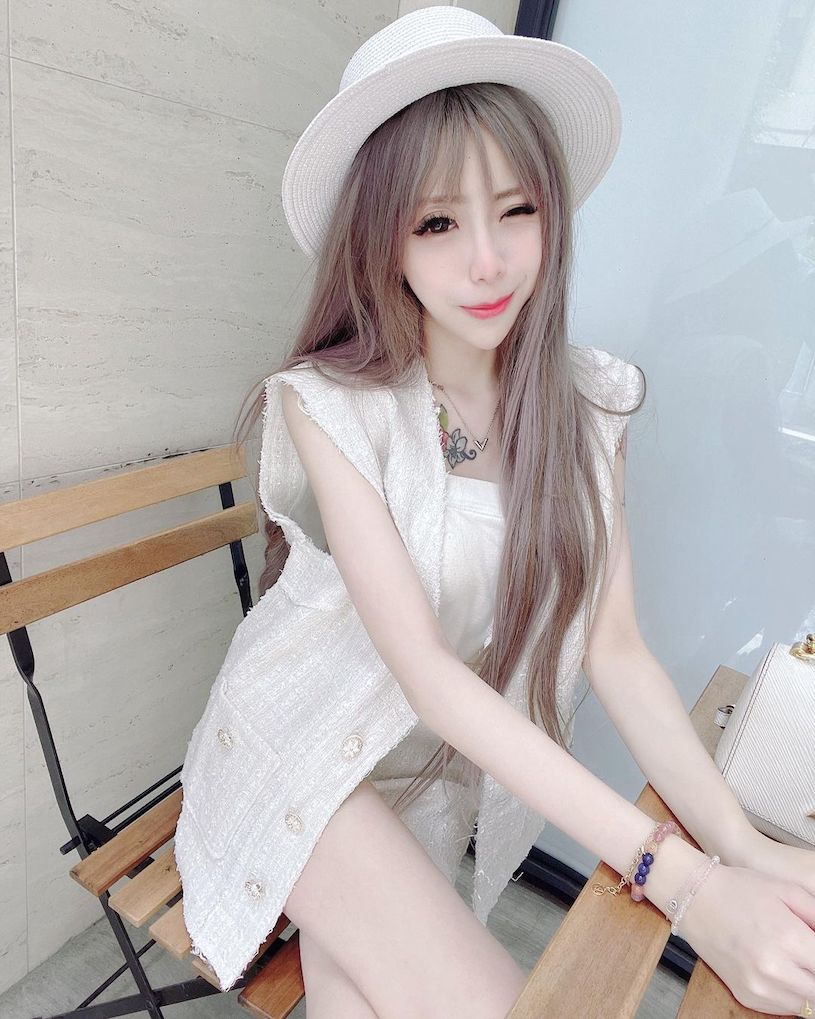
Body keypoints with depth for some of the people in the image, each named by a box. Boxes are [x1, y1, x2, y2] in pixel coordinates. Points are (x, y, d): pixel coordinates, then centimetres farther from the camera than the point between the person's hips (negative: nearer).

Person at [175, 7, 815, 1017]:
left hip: (442, 767, 3)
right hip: (306, 736, -2)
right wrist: (683, 880, -26)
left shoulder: (591, 402, -8)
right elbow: (425, 670, -24)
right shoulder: (330, 404, -19)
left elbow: (615, 649, -8)